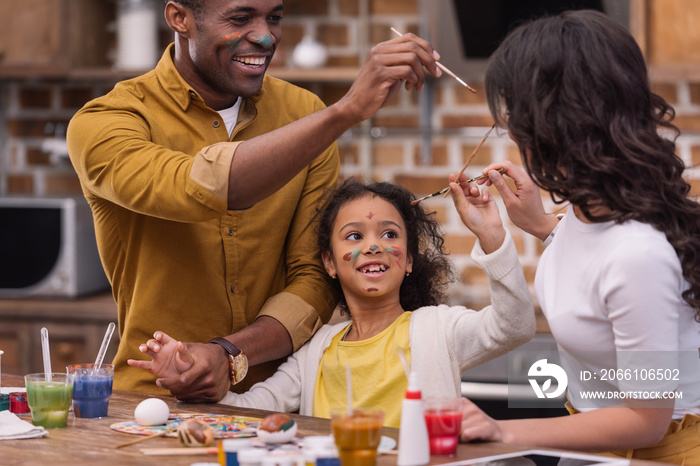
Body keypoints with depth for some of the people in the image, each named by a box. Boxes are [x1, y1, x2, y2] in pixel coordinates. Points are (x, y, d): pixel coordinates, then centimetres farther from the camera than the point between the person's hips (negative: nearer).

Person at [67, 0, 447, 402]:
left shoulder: (304, 114, 6)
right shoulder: (103, 122, -7)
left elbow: (317, 277, 2)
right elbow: (196, 191, -28)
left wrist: (230, 356, -16)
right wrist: (347, 110, -31)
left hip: (278, 402, 3)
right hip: (156, 397, -3)